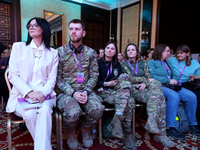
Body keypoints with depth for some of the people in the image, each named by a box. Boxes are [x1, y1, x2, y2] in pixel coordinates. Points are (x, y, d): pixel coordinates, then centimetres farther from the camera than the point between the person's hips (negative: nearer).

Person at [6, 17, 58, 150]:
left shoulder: (53, 53, 11)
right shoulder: (18, 47, 10)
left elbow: (52, 79, 3)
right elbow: (13, 75, 1)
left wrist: (43, 93, -18)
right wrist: (29, 92, -15)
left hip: (44, 95, 0)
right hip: (22, 95, 1)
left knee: (44, 110, -32)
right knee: (30, 114, -29)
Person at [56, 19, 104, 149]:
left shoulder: (91, 53, 8)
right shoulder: (60, 52, 1)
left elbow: (94, 76, 4)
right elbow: (58, 78, -3)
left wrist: (86, 92, -13)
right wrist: (73, 93, -16)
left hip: (86, 91, 2)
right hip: (66, 92, -2)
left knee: (97, 109, -27)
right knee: (73, 112, -32)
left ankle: (86, 129, 10)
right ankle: (71, 133, 7)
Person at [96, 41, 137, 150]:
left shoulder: (117, 64, 22)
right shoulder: (98, 63, 7)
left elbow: (120, 78, 16)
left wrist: (121, 80, -7)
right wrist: (106, 84, -12)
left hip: (116, 91, 4)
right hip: (102, 91, -4)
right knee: (128, 102, -29)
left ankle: (116, 123, -31)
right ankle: (127, 135, -22)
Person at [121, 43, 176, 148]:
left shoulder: (143, 63, 25)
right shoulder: (123, 64, 13)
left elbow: (149, 78, 14)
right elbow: (130, 79, -1)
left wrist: (145, 84, -8)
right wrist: (145, 79, -3)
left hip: (145, 89, 5)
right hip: (133, 89, -4)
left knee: (160, 98, -29)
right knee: (158, 97, -30)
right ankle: (160, 134, -29)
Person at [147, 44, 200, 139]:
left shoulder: (166, 63, 27)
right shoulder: (151, 62, 3)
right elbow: (152, 77, -12)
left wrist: (174, 81, 8)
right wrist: (168, 80, -12)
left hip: (170, 86, 7)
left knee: (192, 96, -12)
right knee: (174, 96, -35)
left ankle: (192, 124, 2)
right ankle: (170, 127, -26)